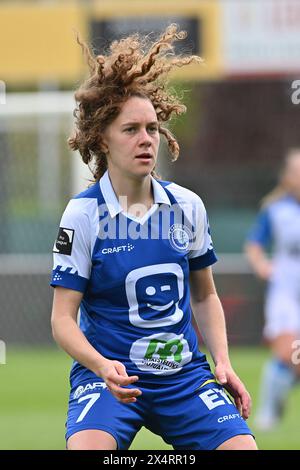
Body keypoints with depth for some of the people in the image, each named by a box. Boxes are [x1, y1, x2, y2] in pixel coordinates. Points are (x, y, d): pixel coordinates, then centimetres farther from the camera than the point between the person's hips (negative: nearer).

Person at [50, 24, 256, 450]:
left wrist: (222, 362, 4)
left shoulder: (188, 207, 5)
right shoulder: (83, 214, -7)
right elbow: (63, 317, -7)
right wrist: (103, 367, -25)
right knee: (87, 447, -32)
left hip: (184, 373, 4)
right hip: (108, 372, -4)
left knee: (243, 447, -16)